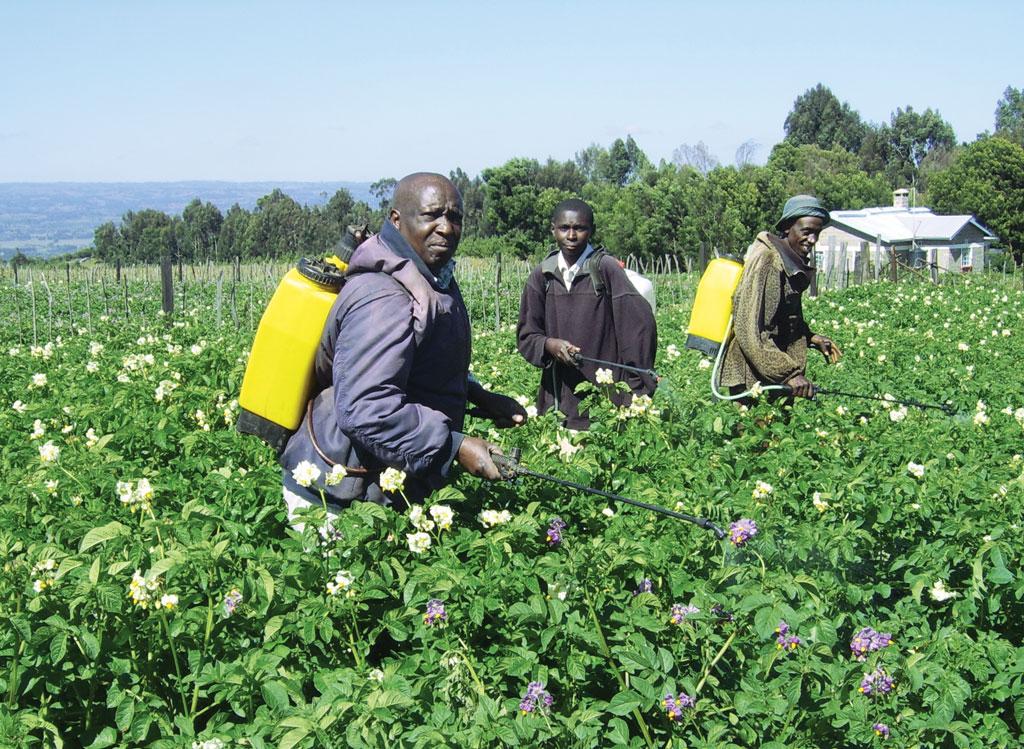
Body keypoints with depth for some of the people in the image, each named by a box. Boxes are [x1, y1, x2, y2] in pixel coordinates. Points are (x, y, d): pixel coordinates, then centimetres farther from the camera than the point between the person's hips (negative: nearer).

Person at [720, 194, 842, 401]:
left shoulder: (792, 262, 12)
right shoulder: (766, 260, -17)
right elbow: (750, 331, -24)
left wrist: (811, 338, 10)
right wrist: (789, 373, -27)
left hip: (771, 372, 9)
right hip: (750, 376, -9)